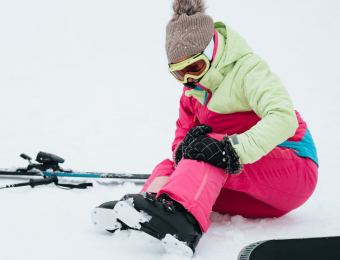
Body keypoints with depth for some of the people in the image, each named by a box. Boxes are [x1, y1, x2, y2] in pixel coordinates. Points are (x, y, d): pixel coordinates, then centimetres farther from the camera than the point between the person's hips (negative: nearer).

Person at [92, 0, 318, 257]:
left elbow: (283, 116, -29)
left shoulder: (248, 69, -14)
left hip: (296, 171, -7)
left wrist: (234, 150, -41)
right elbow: (183, 132, 7)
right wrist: (183, 147, -18)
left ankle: (180, 213, -55)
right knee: (171, 167, -9)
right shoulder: (194, 91, 10)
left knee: (212, 152, -31)